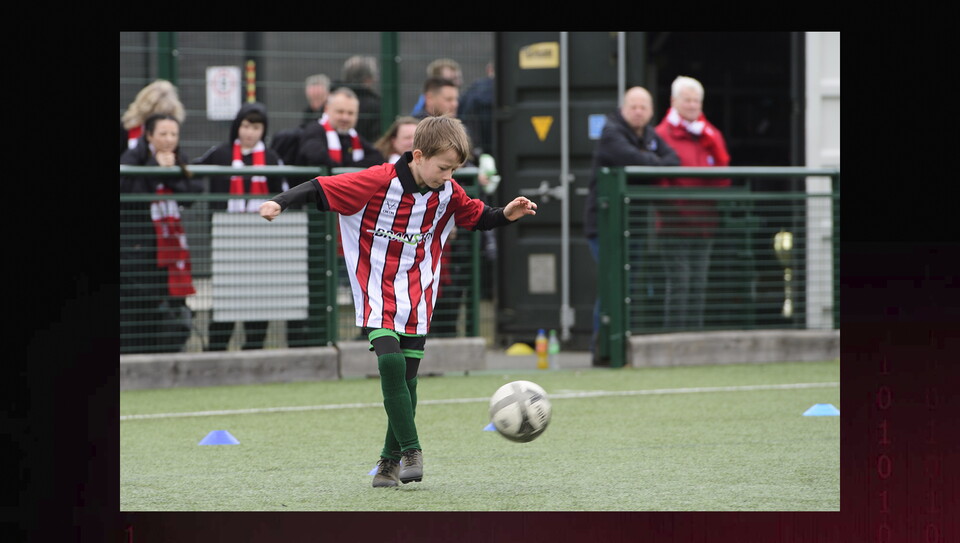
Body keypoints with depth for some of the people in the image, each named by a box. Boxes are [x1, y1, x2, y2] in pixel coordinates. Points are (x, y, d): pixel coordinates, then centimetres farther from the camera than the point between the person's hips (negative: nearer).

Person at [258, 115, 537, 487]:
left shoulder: (448, 193, 0)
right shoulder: (379, 182, -17)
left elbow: (477, 217, 17)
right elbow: (321, 189, -16)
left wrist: (507, 215, -1)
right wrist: (280, 203, -28)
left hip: (417, 299, 4)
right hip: (377, 295, -4)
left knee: (407, 378, 3)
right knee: (391, 363, -22)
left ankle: (391, 460, 16)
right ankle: (410, 450, -14)